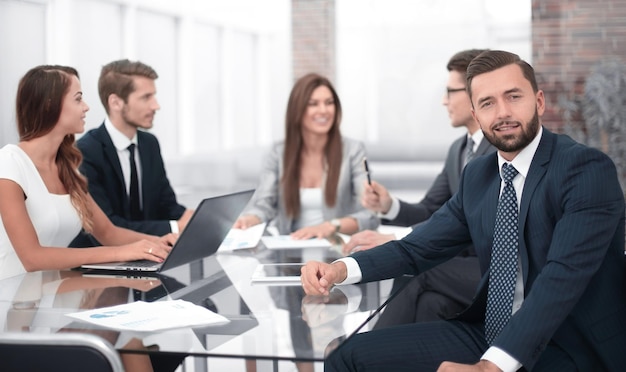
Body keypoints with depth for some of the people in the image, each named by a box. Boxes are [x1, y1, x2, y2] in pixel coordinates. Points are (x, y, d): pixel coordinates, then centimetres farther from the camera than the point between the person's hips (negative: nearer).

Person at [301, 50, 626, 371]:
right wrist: (340, 269, -7)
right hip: (488, 334, 6)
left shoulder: (589, 168, -12)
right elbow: (418, 248, 12)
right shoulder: (477, 175, 11)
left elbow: (563, 275, -23)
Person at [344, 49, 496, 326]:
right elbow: (429, 211, 16)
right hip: (469, 263, 7)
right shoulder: (459, 149, 13)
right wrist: (388, 206, -7)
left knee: (417, 272, -26)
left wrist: (395, 241, -30)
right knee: (427, 301, -24)